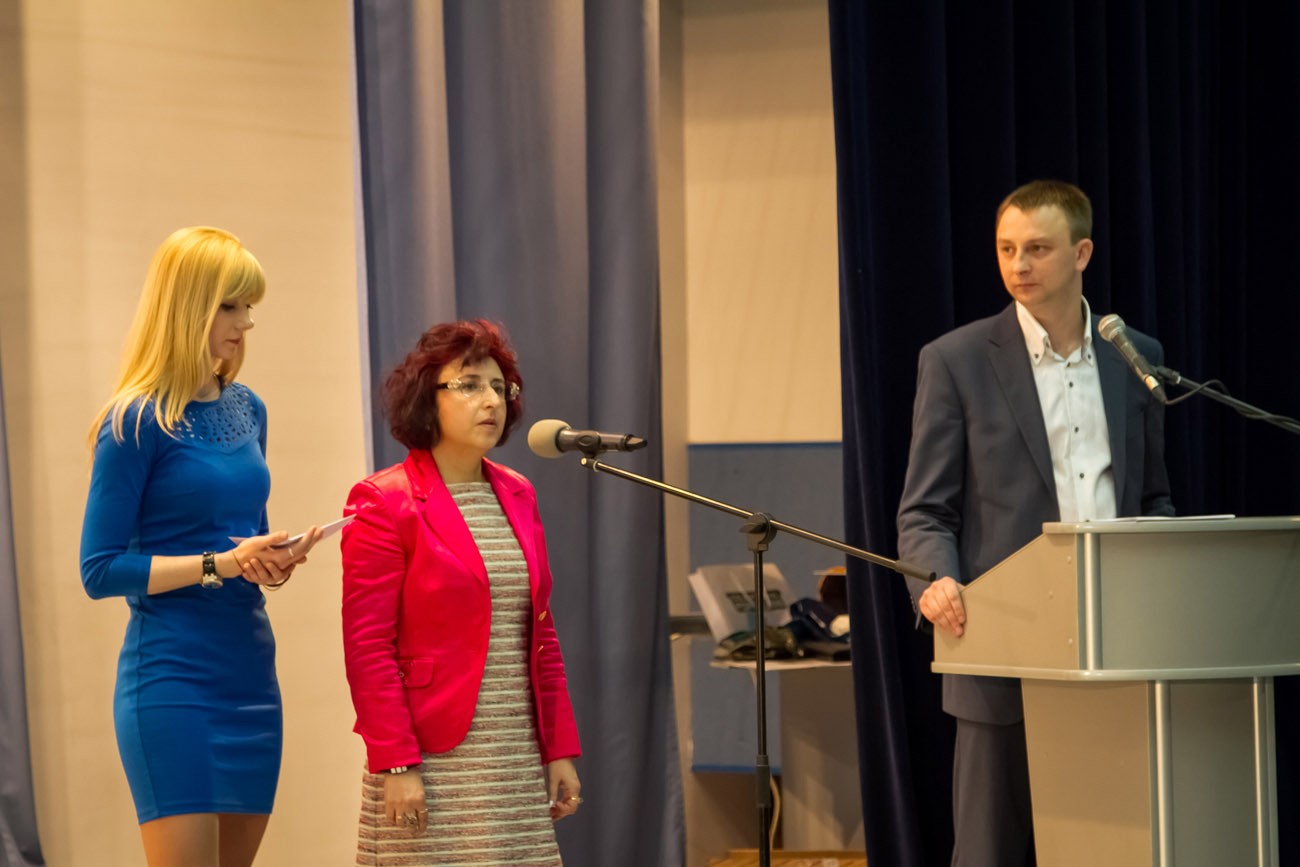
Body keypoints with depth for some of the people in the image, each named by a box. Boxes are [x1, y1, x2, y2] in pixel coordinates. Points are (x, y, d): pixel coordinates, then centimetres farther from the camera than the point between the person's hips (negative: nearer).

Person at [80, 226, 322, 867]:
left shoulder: (246, 410, 12)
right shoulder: (138, 423, -9)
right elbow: (100, 570, -12)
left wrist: (277, 557, 0)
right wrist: (220, 564, -18)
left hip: (249, 670, 7)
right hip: (172, 678, -7)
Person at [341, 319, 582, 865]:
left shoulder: (517, 496, 14)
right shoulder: (385, 504, -5)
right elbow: (367, 646, -10)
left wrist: (560, 748, 11)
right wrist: (394, 764, -16)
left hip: (518, 762, 6)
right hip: (432, 757, -6)